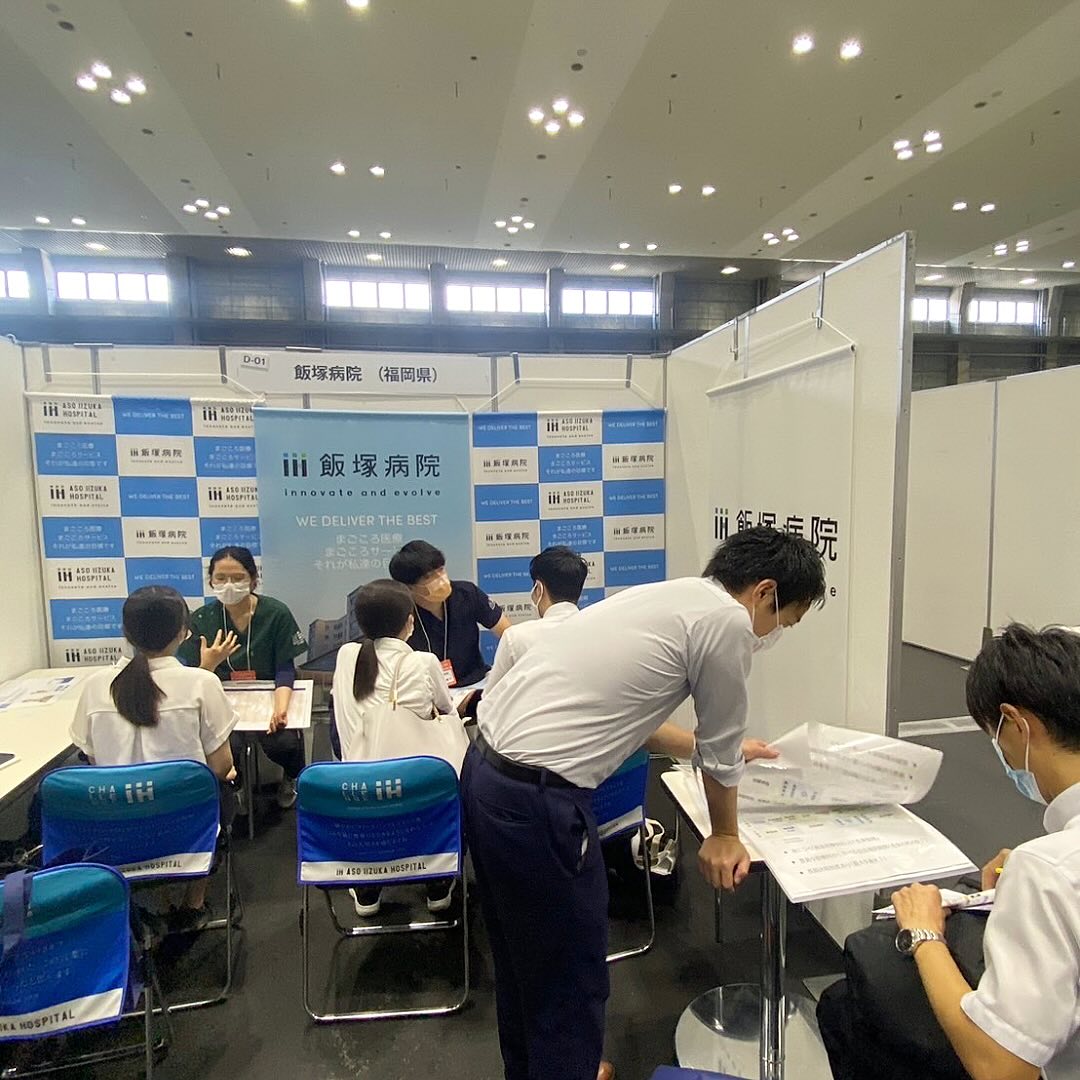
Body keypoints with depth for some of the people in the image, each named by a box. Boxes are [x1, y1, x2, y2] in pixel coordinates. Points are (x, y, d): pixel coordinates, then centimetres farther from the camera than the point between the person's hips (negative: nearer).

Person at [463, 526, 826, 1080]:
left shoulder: (666, 596, 15)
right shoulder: (727, 620, -11)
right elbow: (718, 753, 0)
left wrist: (726, 749, 39)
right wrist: (725, 836, 21)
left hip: (484, 768, 10)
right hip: (537, 801, -10)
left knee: (521, 958, 28)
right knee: (570, 979, 12)